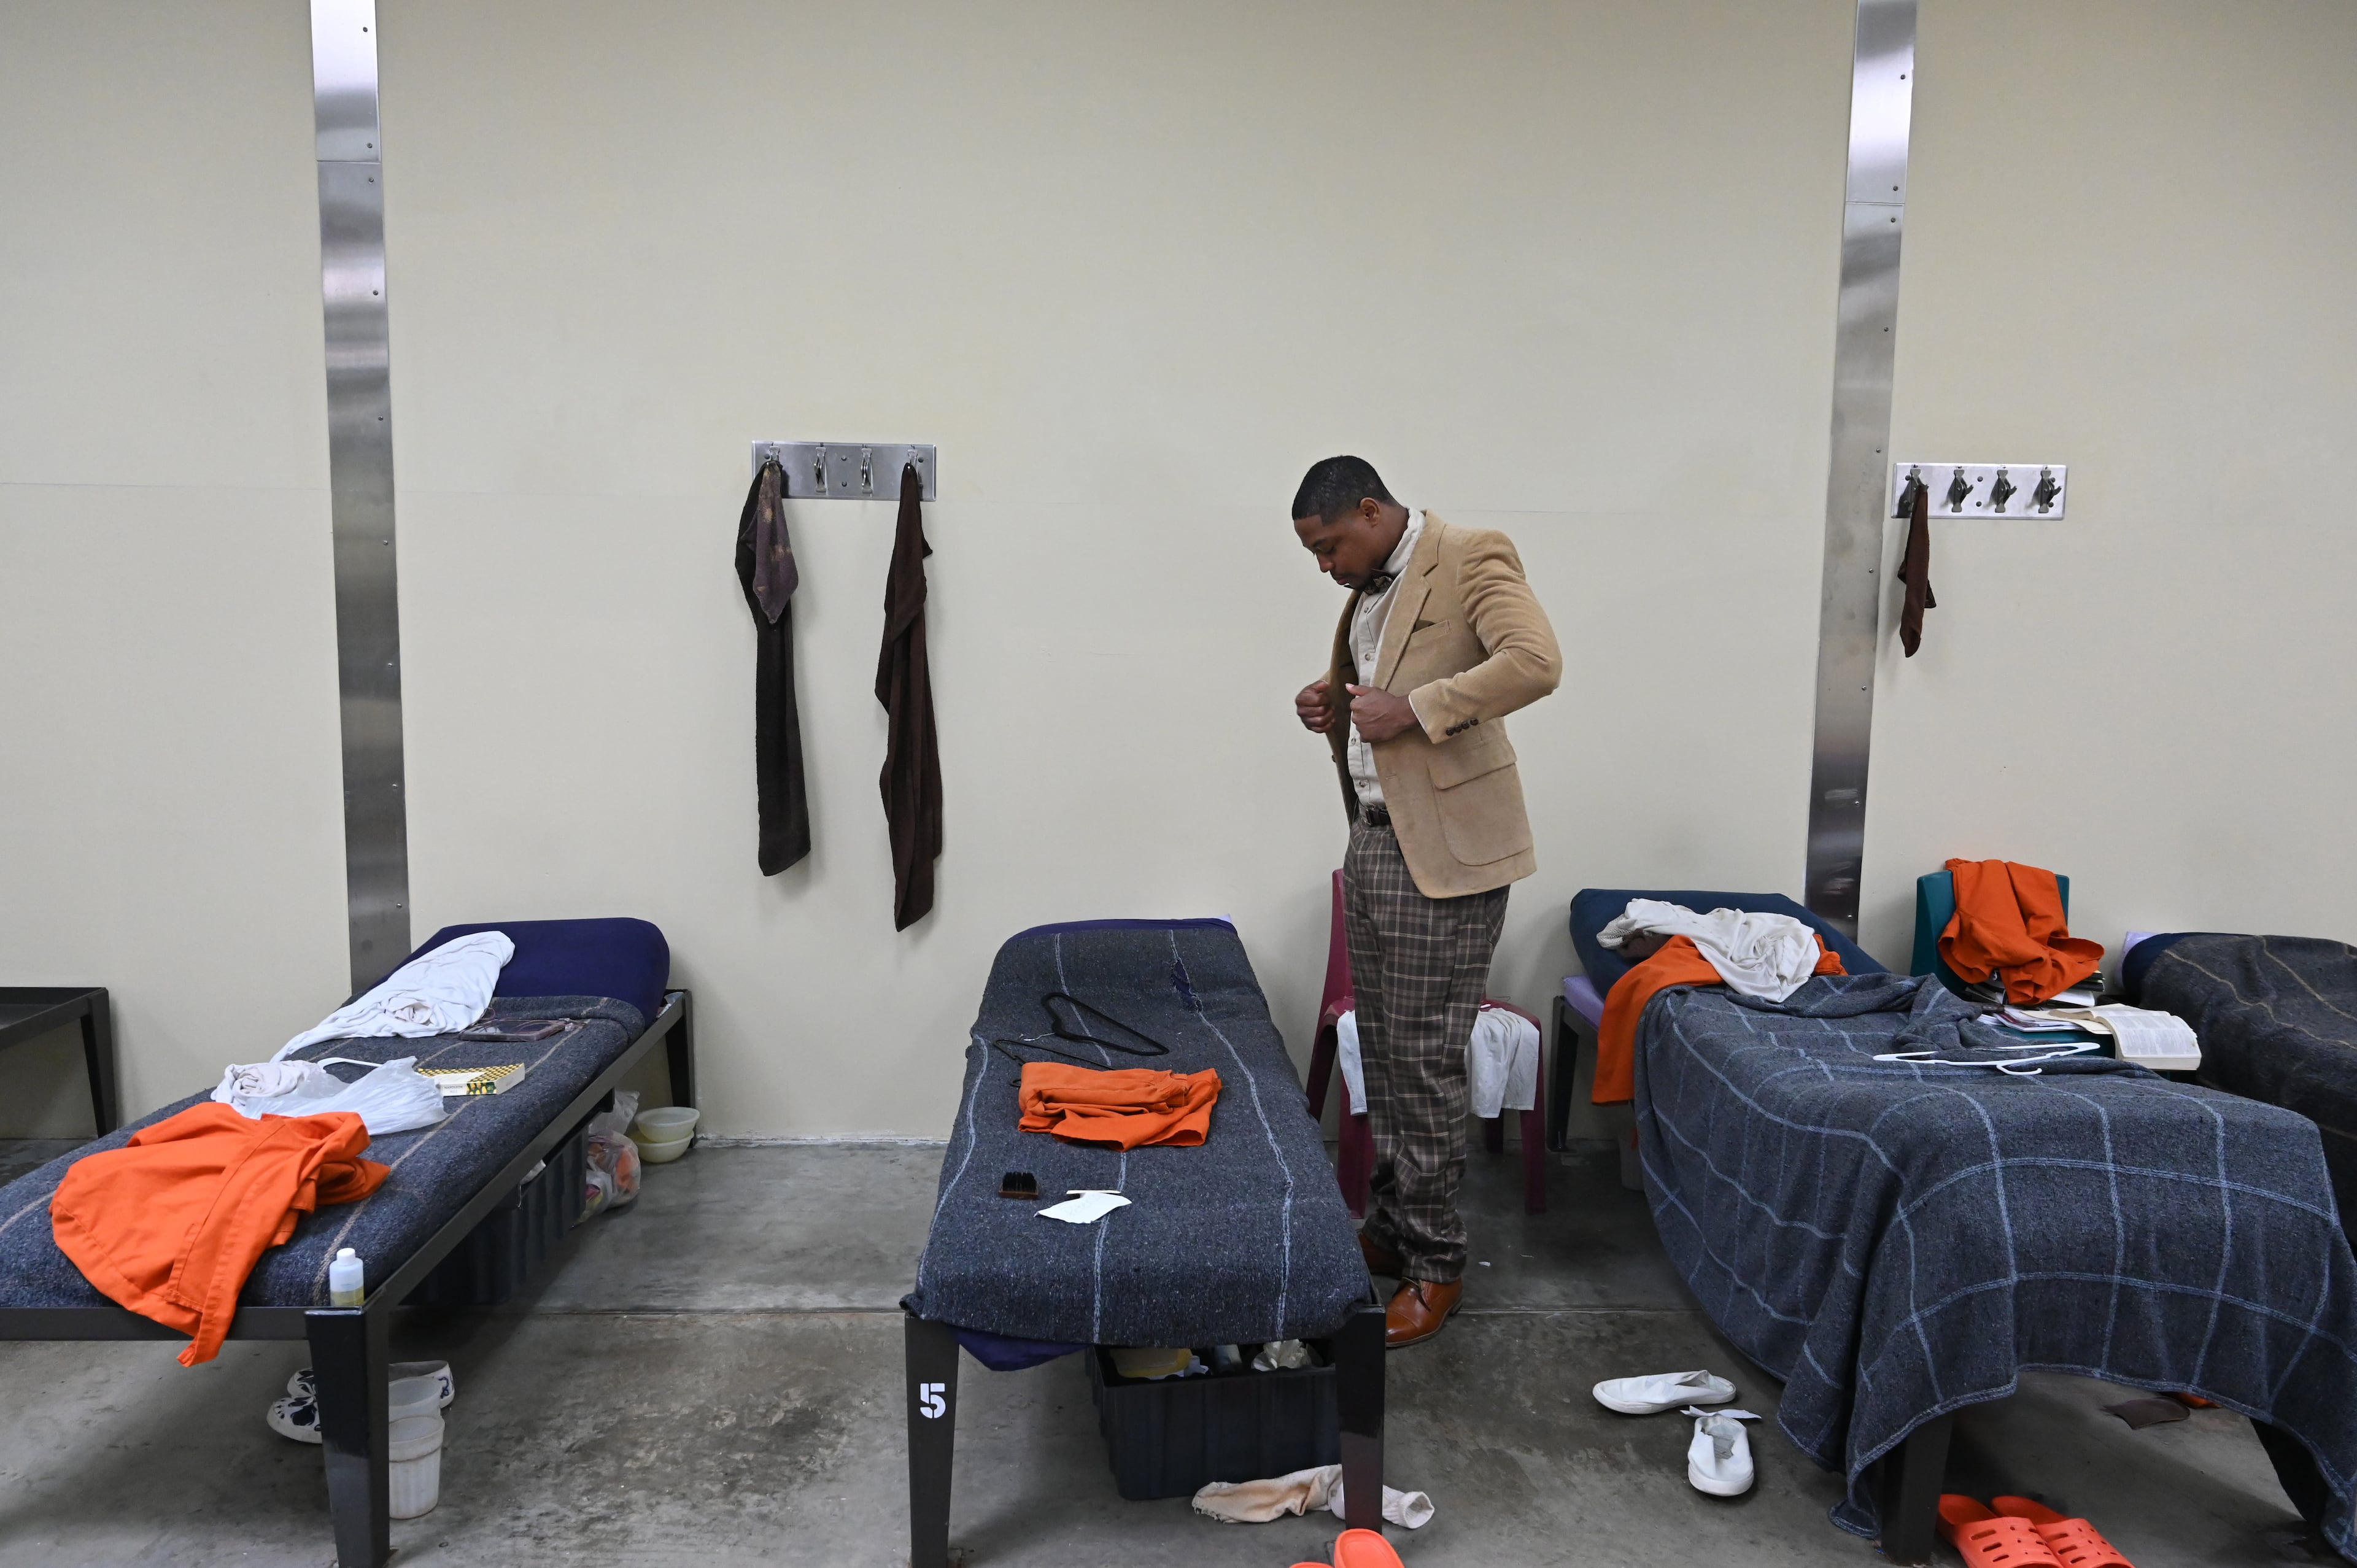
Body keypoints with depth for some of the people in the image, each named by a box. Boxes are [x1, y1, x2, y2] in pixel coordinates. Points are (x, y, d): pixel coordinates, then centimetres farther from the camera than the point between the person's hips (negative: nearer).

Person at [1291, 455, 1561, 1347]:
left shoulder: (1470, 559, -11)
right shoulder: (1368, 588, 16)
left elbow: (1536, 662, -26)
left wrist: (1411, 709, -25)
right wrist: (1331, 705, 7)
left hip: (1443, 855, -9)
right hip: (1371, 843, 9)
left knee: (1425, 1064, -3)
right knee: (1381, 1055, 15)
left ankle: (1435, 1264, 11)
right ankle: (1391, 1227, 30)